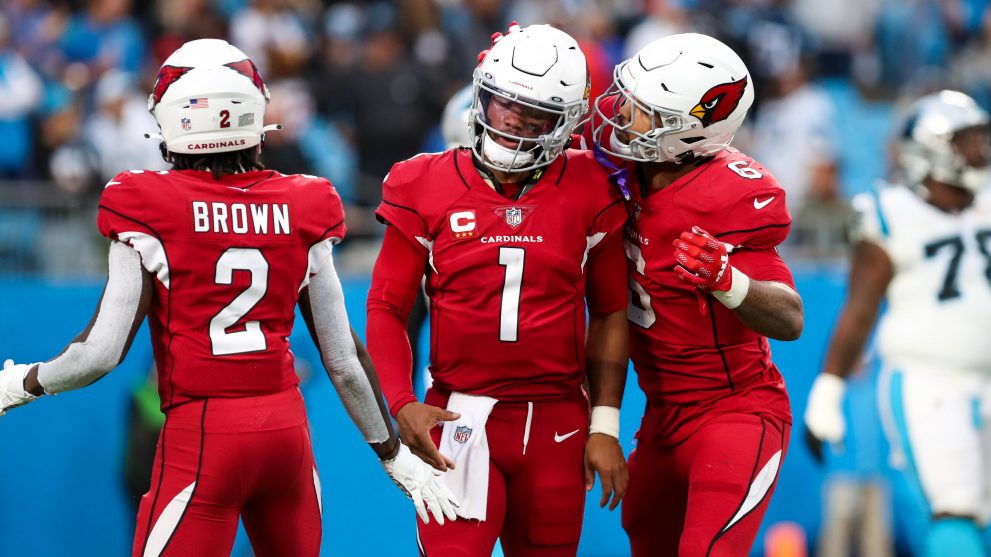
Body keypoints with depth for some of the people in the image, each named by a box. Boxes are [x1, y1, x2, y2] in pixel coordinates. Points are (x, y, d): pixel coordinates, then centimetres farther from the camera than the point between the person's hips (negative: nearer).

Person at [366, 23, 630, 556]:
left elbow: (609, 314, 8)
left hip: (556, 424, 2)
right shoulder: (428, 188, -1)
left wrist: (605, 426, 3)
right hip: (461, 418, -2)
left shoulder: (588, 193, 2)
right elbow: (386, 309, 2)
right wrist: (402, 404, -12)